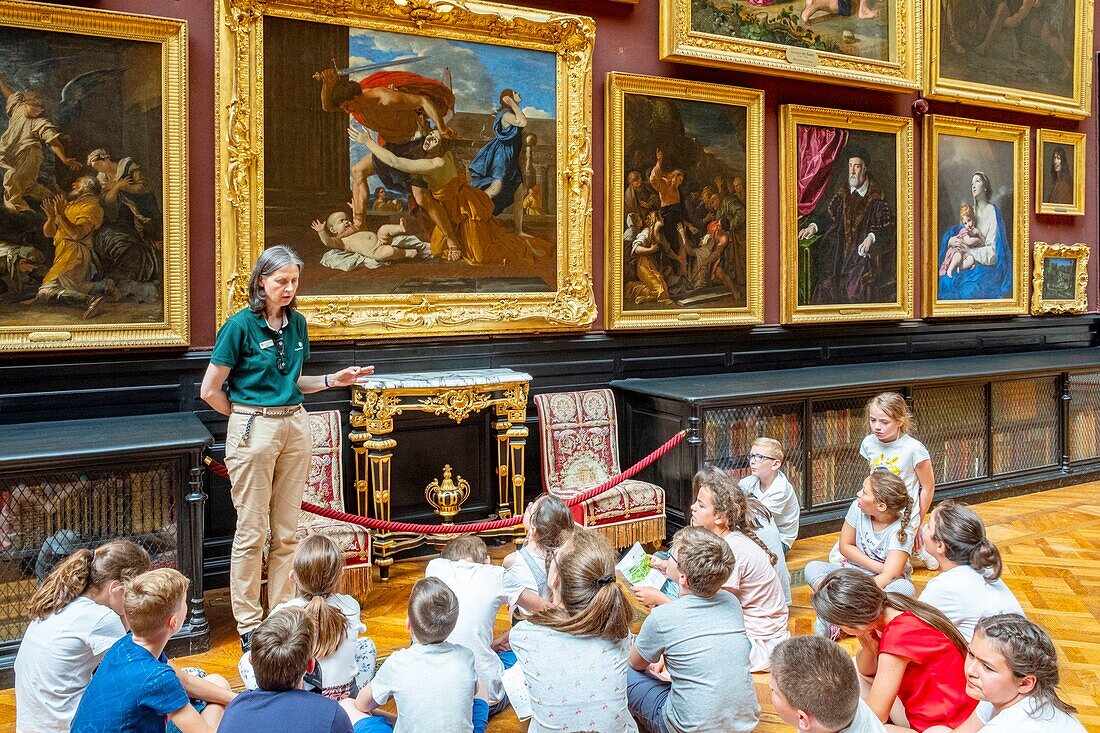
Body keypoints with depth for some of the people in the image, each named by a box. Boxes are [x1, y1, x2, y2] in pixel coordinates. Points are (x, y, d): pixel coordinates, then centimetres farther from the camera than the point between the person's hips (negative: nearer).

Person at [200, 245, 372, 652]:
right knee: (252, 532, 3)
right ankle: (248, 626, 15)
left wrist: (333, 381, 6)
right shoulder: (241, 324, -9)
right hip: (253, 430, -5)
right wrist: (248, 417, 2)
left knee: (287, 531, 11)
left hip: (295, 425, 5)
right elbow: (210, 391, -6)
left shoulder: (296, 323, 9)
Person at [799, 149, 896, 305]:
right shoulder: (842, 194, 10)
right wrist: (814, 226, -5)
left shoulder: (876, 197, -2)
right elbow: (829, 218, 14)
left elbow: (889, 225, -5)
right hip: (842, 249, 4)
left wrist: (871, 237, -22)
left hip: (865, 250, -4)